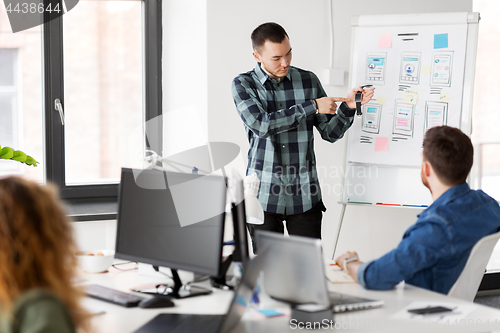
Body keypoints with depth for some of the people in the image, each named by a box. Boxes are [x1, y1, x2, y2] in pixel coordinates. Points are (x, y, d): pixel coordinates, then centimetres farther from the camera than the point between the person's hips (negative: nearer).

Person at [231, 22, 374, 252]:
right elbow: (260, 124, -19)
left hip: (304, 196, 2)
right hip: (264, 195, -1)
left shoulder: (308, 80, 6)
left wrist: (348, 106, -10)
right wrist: (312, 106, -17)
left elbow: (330, 133, 9)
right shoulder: (243, 85, -1)